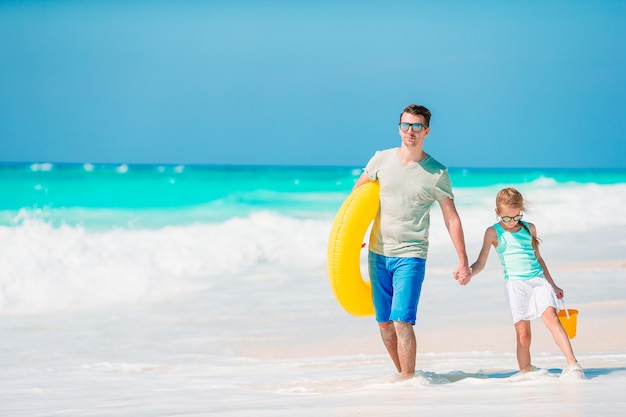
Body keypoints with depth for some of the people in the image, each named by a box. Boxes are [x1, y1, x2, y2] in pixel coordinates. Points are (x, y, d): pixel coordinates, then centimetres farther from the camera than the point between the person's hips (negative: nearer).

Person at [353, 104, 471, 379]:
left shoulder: (437, 173, -4)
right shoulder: (382, 160, 3)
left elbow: (451, 218, 0)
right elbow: (358, 191, 19)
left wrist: (463, 262, -3)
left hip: (410, 255, -4)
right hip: (377, 253, 4)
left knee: (402, 321, -15)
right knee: (384, 322, 7)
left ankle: (408, 381, -8)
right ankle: (403, 374, 22)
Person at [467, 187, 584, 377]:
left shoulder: (529, 228, 14)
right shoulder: (494, 232, 4)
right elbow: (481, 263, 3)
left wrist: (553, 285, 29)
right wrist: (469, 272, -20)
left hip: (538, 280, 2)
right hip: (515, 284, -2)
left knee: (551, 317, -17)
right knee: (523, 334, -6)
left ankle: (572, 364, -25)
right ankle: (525, 372, 5)